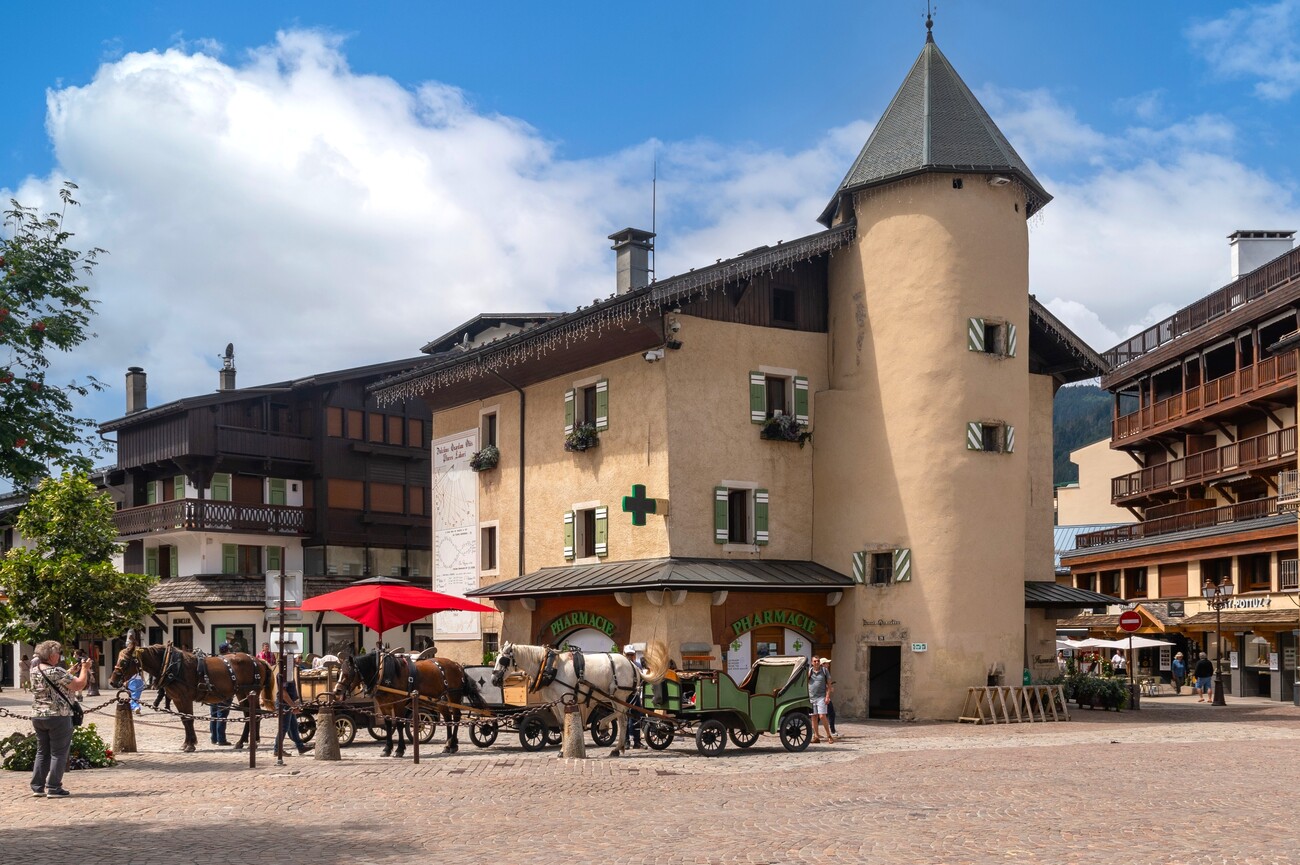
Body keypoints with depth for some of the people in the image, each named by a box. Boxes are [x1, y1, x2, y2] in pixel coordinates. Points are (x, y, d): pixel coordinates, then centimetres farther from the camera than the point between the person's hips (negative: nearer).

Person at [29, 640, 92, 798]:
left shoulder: (35, 670, 7)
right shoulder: (56, 672, -18)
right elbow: (79, 685, -15)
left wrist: (71, 671, 15)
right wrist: (85, 668, -1)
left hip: (38, 717, 8)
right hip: (58, 717, -8)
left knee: (42, 752, 15)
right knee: (58, 753, 1)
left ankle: (37, 787, 15)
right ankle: (53, 788, 1)